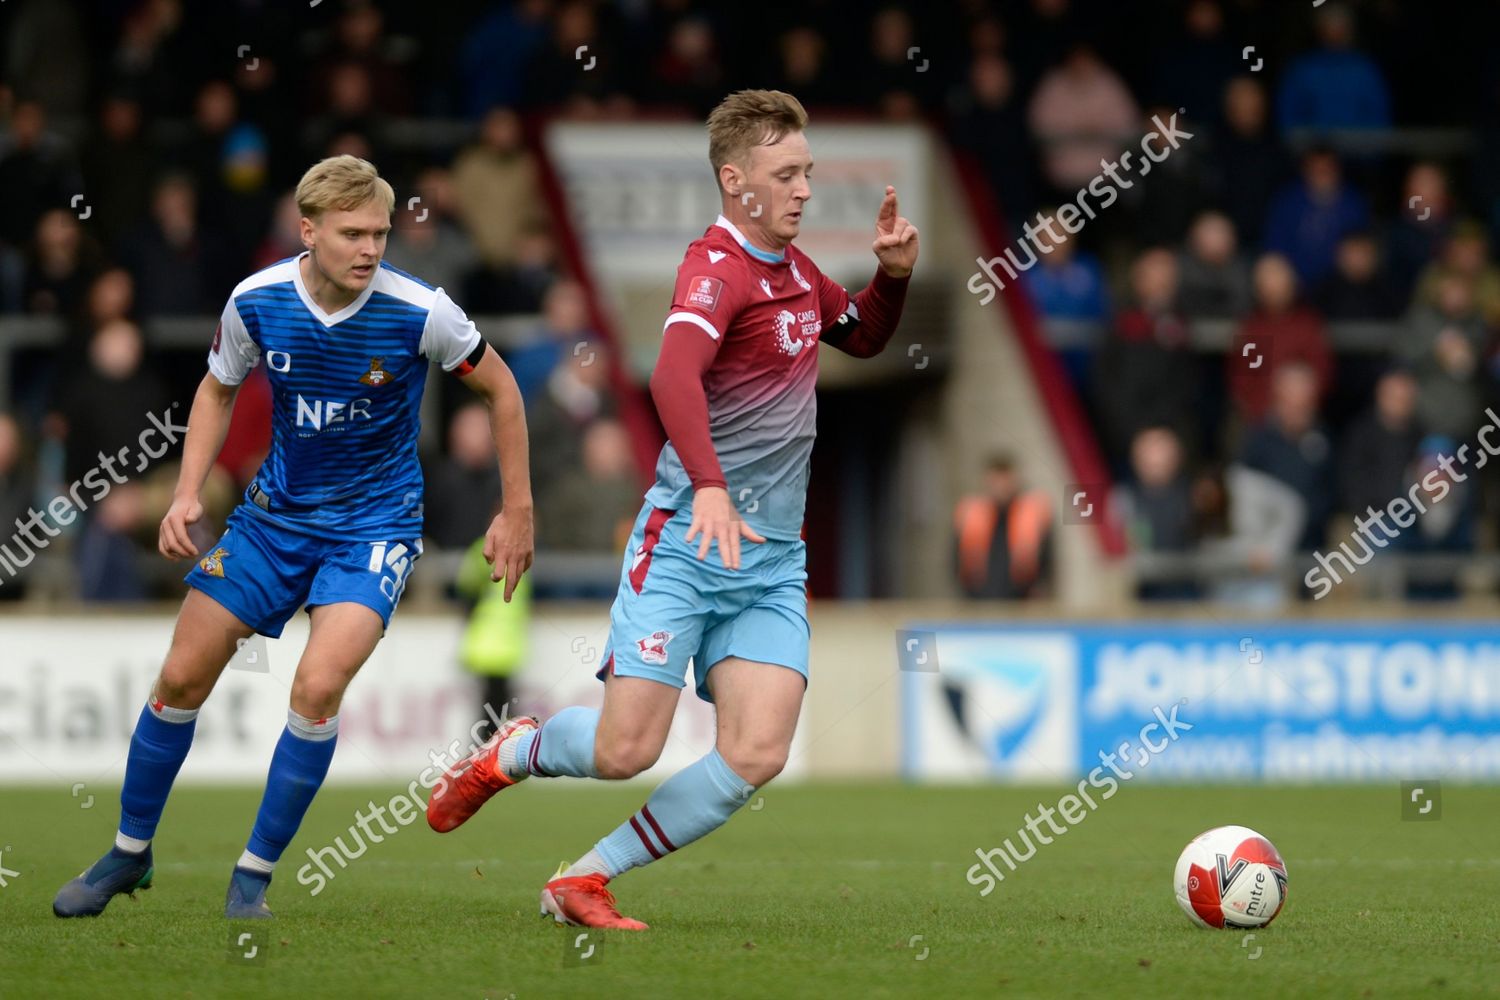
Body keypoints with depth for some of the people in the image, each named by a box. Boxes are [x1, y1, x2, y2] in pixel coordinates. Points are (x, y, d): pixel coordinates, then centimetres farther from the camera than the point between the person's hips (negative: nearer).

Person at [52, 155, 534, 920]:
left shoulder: (419, 312, -21)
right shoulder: (256, 302, -13)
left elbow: (499, 388, -4)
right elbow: (218, 390, 7)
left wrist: (516, 511, -1)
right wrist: (186, 496, -5)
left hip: (375, 521, -3)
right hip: (276, 511, 3)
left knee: (318, 686, -22)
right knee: (182, 678, 3)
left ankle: (254, 874, -4)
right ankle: (129, 852, 25)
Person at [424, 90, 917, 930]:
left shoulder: (794, 267, 13)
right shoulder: (718, 267, -14)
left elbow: (864, 338, 32)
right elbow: (674, 376, -33)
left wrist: (895, 272, 11)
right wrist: (710, 488, -48)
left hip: (775, 560, 7)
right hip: (687, 545, -7)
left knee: (757, 756, -10)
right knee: (627, 750, -10)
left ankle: (586, 880, 4)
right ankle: (511, 755, 25)